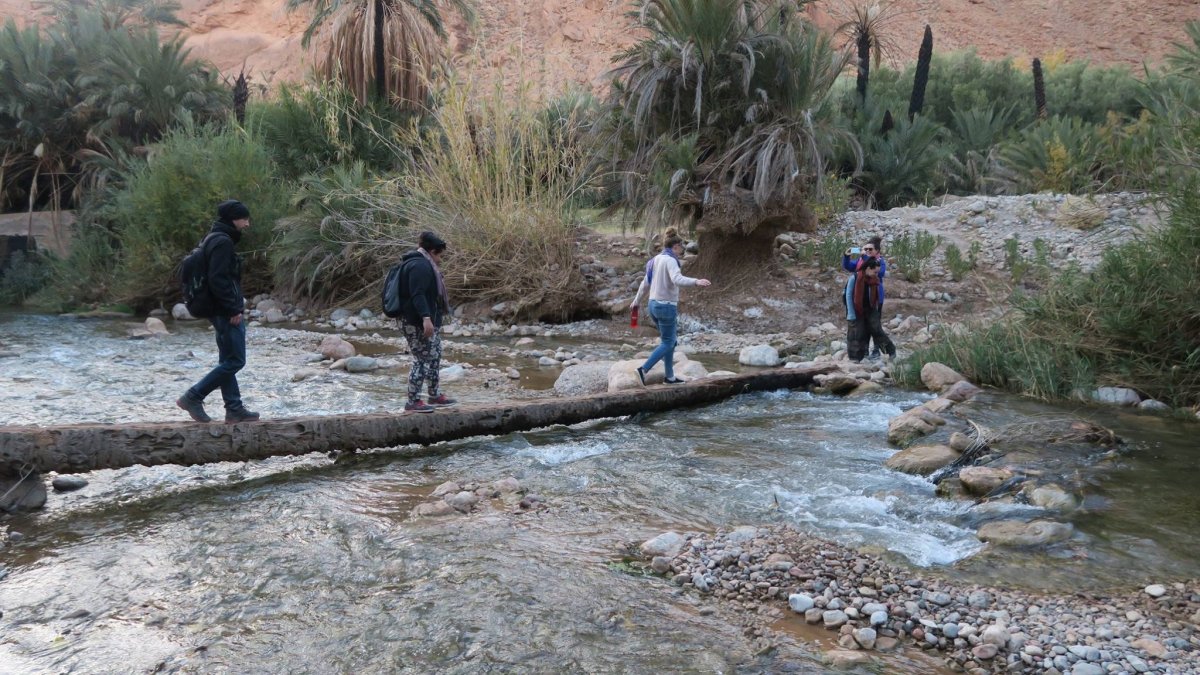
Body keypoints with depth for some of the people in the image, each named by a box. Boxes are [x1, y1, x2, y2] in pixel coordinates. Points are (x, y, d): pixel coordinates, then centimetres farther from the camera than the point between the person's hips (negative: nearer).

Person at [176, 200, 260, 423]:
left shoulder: (216, 239, 16)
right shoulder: (223, 242, -16)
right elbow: (218, 280, -23)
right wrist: (233, 309, -20)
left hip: (221, 312, 11)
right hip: (227, 313, -11)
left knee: (227, 361, 12)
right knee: (235, 361, -6)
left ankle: (234, 409, 17)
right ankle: (193, 397, -2)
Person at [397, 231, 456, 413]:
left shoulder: (424, 264, 19)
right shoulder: (420, 266, -17)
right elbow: (417, 294, -26)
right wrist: (426, 317, -33)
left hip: (429, 323, 12)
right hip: (419, 324, -12)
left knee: (435, 358, 18)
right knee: (422, 361, -8)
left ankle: (434, 396, 28)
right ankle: (413, 402, -3)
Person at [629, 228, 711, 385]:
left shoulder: (656, 259, 10)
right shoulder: (670, 260, -15)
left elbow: (645, 283, 19)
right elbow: (677, 279, -35)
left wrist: (636, 300, 30)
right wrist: (695, 282, -47)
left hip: (654, 304, 9)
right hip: (666, 306, -9)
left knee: (669, 340, 17)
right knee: (667, 343, -1)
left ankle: (670, 377, 20)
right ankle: (643, 370, -10)